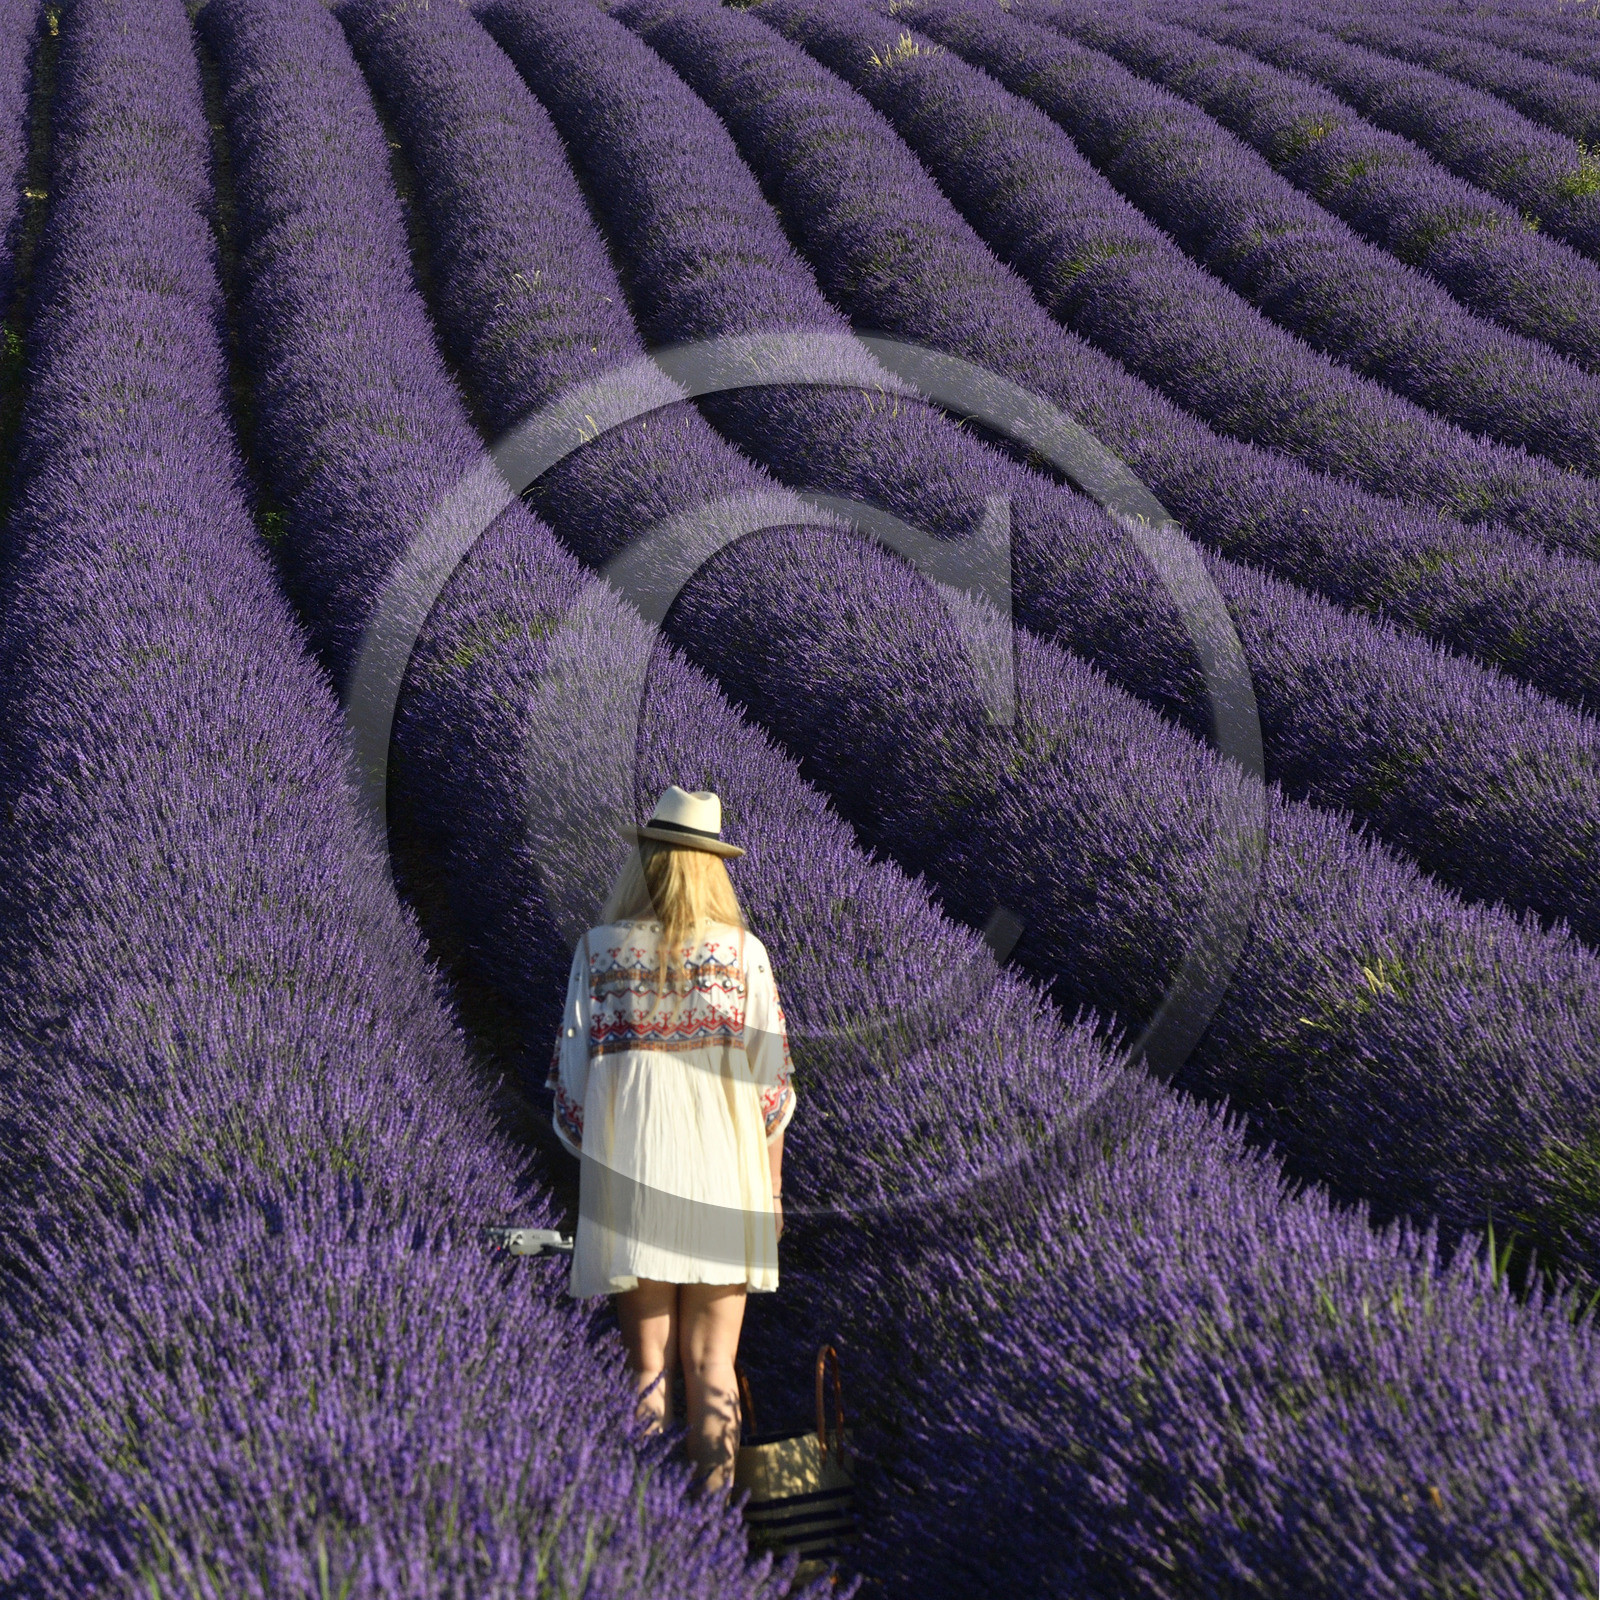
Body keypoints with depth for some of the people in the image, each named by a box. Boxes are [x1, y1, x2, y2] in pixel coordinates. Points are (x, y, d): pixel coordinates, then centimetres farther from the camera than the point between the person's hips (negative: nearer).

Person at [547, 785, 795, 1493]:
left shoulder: (599, 951, -1)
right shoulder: (743, 951, -2)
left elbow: (573, 1074, 1)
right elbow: (769, 1086, -1)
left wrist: (591, 1168, 13)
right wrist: (771, 1189, 9)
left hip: (629, 1176, 0)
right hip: (722, 1183, 0)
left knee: (646, 1368, 7)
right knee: (712, 1363, 6)